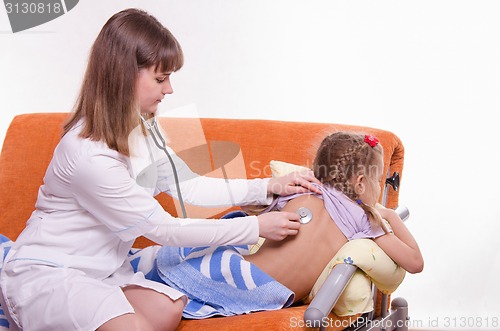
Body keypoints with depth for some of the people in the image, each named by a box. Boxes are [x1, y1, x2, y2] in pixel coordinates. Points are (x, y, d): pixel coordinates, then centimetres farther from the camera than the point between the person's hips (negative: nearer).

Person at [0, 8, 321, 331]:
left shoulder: (136, 128, 0)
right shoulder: (90, 156, -27)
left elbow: (184, 185, 9)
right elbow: (164, 229, -19)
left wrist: (267, 188, 2)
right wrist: (256, 227, -13)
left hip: (100, 267, 8)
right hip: (44, 274, -8)